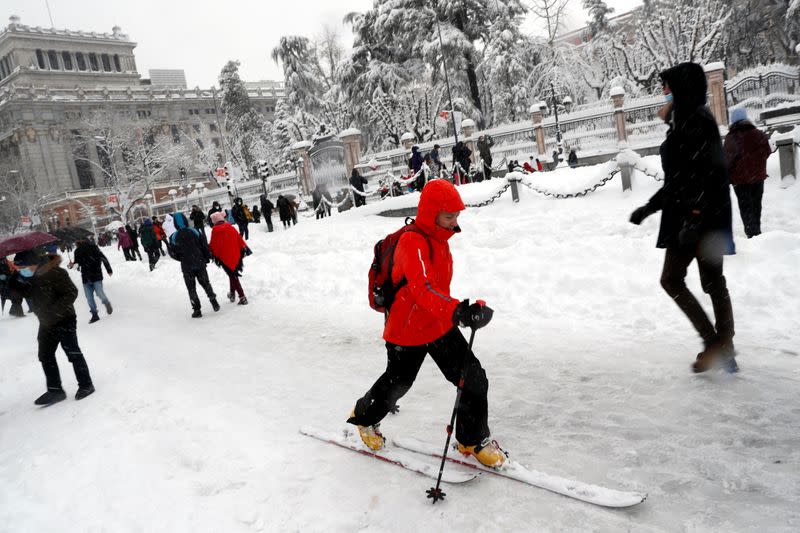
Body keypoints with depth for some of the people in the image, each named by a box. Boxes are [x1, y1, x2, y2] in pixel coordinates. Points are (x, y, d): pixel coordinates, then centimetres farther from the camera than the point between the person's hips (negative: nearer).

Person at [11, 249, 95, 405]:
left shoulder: (54, 273, -23)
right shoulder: (26, 277, 1)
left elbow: (71, 293, -22)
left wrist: (54, 310, -26)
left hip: (64, 320, -8)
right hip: (46, 323, 8)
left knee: (73, 352, 0)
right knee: (45, 355, 11)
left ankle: (86, 385, 14)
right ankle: (55, 390, 21)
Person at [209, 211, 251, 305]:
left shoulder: (215, 231, -7)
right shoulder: (230, 228, 1)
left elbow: (213, 245, -3)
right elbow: (239, 239, 3)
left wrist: (213, 255, 12)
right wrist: (245, 248, 11)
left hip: (224, 258, -4)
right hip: (235, 256, 4)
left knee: (233, 276, 0)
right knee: (233, 274, 22)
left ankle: (242, 297, -8)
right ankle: (232, 294, 31)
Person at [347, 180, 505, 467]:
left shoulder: (437, 238, 0)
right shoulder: (413, 243, -29)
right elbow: (423, 288, -46)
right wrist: (458, 312, -61)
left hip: (440, 326, 7)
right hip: (407, 332, -7)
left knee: (475, 380, 0)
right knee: (396, 383, 16)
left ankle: (473, 440, 22)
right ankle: (364, 417, 48)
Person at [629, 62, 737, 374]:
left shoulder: (696, 121, -11)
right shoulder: (686, 124, 17)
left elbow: (707, 173, -21)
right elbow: (678, 180, 21)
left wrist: (693, 215, -27)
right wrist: (649, 208, 23)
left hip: (697, 217, -10)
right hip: (706, 219, 10)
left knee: (671, 279, -3)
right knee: (713, 282, 11)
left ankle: (714, 344, 0)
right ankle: (725, 350, 17)